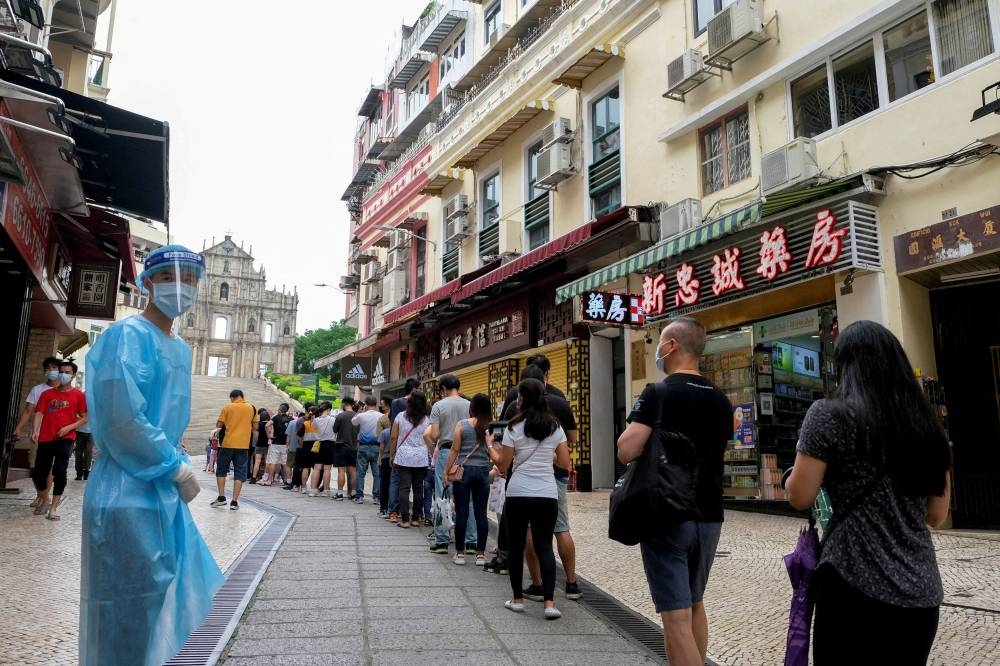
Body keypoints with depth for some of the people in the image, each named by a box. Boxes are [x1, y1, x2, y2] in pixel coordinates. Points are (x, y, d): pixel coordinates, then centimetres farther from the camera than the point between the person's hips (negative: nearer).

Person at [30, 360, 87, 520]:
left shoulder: (78, 395, 4)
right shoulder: (47, 394, 12)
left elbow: (85, 418, 3)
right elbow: (39, 413, 3)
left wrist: (69, 427, -12)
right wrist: (35, 431, -13)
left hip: (65, 439, -3)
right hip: (45, 438, 3)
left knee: (59, 472, -13)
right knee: (38, 473, 5)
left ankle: (54, 508, -3)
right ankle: (44, 500, 32)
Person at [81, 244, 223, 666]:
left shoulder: (180, 348, 13)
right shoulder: (128, 336, -15)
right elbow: (123, 420, -23)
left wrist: (180, 465, 7)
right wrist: (179, 469, -15)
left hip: (163, 488, 9)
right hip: (128, 491, -9)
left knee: (163, 591, 18)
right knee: (129, 607, 1)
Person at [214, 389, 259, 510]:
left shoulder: (227, 407, -2)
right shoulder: (251, 408, 4)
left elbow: (218, 425, -2)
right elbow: (255, 427, 6)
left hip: (228, 444, -1)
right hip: (243, 445, 1)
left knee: (221, 470, 15)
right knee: (239, 473, 5)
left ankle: (221, 497, 12)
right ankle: (234, 502, 1)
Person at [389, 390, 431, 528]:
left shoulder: (400, 416, 1)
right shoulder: (426, 420, 1)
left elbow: (393, 437, 1)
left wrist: (391, 455, 9)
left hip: (403, 457, -1)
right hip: (421, 458, 1)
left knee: (404, 488, 1)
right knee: (418, 488, 8)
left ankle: (405, 519, 0)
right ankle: (415, 518, 15)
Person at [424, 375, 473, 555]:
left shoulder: (438, 406, -4)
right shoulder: (469, 405, 1)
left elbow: (433, 435, -9)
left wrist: (434, 449, 11)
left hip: (445, 452, -2)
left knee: (442, 498, 6)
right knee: (467, 499, 7)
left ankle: (442, 540, 9)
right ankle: (470, 541, 10)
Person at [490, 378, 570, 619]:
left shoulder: (514, 427, -5)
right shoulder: (555, 427, 3)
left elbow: (502, 464, 0)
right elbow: (565, 463, 5)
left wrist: (490, 445, 16)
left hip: (518, 494, -2)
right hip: (547, 495, 2)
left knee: (516, 546, 12)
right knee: (544, 546, 5)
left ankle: (517, 599, 19)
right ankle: (549, 602, -5)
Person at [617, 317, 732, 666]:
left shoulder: (658, 393, -14)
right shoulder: (721, 400, 6)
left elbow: (627, 451, -22)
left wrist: (635, 425, -3)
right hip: (709, 517, 7)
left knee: (676, 616, -3)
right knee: (694, 604, 22)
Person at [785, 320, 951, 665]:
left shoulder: (829, 414, -9)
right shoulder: (928, 423, 8)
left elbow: (800, 497, -8)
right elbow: (937, 516, 13)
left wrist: (795, 474, 12)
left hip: (856, 587, -6)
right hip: (923, 593, 6)